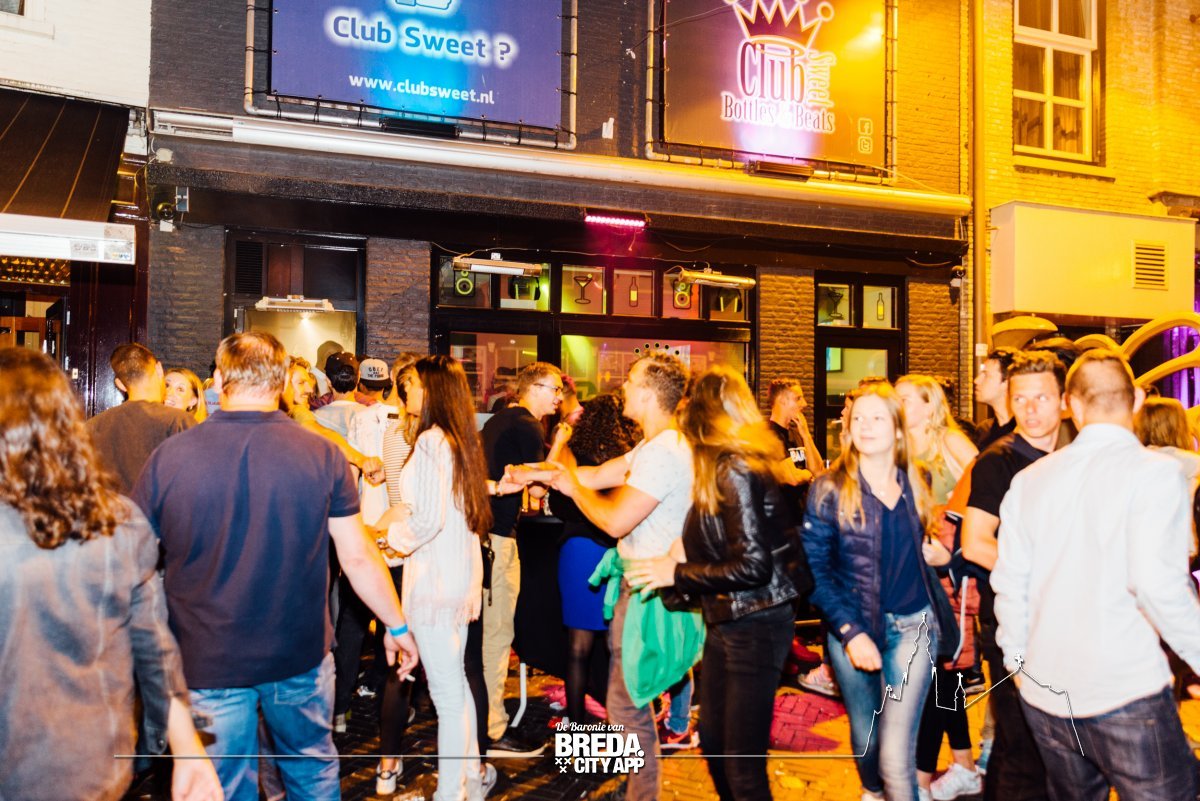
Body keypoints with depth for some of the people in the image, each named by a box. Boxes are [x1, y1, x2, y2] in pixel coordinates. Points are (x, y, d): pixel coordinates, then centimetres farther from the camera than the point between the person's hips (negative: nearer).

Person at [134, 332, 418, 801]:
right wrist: (397, 626, 7)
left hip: (206, 663, 0)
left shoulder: (169, 456, -10)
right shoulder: (322, 455, -10)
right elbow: (358, 557, -7)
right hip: (300, 657, 1)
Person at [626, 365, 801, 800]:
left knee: (743, 763, 0)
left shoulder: (735, 470, -18)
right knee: (713, 743, 20)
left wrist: (676, 573, -16)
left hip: (756, 626, -9)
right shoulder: (728, 467, 8)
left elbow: (754, 565, -22)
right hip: (726, 622, 9)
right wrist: (689, 548, -1)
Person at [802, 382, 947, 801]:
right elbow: (814, 570, -10)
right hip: (852, 628, -1)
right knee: (864, 738, 17)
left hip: (911, 626, 1)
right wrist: (850, 632, -15)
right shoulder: (829, 489, -8)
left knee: (896, 753, -9)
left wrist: (939, 553, 2)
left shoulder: (915, 483, 3)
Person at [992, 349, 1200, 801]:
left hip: (1043, 693, 5)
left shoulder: (1030, 479, 5)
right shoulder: (1154, 472, -9)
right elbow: (1157, 581, -20)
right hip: (1127, 693, -5)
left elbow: (1009, 584, 6)